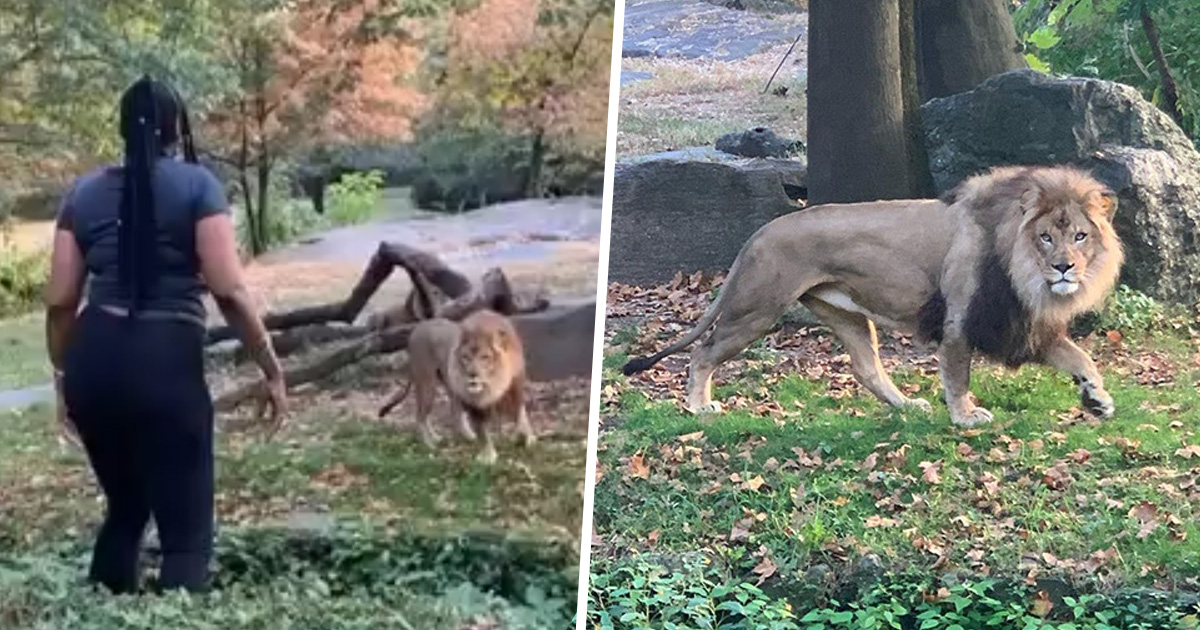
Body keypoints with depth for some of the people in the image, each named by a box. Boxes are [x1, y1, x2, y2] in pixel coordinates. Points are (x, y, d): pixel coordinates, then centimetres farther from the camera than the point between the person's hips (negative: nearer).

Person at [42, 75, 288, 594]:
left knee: (124, 509, 24)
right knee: (187, 531, 2)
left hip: (93, 361, 5)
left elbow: (59, 302, 8)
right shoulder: (196, 184, -1)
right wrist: (272, 370, -1)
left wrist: (64, 378, 21)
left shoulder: (85, 192, 11)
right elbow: (229, 291, -10)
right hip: (166, 361, -5)